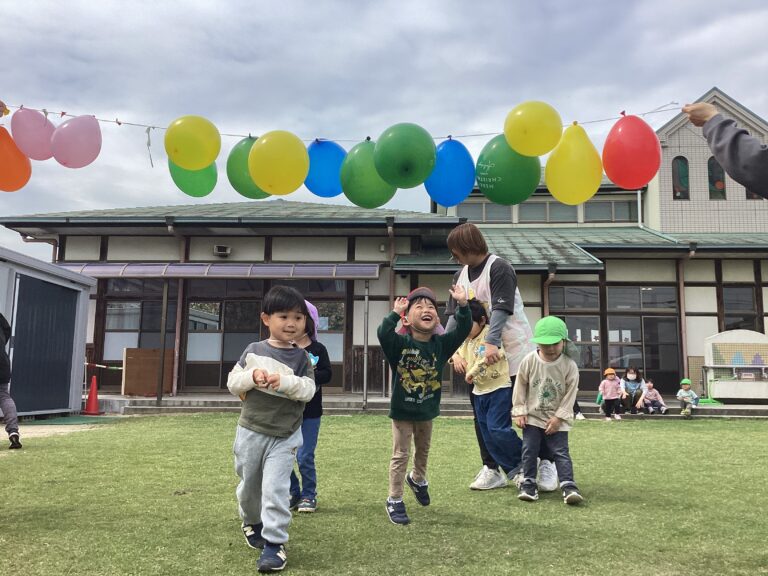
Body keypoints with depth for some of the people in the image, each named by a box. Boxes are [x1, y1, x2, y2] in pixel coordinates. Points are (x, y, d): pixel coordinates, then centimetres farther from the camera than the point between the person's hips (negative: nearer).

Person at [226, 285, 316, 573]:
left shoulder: (301, 357, -4)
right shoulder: (253, 350, -2)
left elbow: (308, 390, -13)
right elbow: (232, 382, -1)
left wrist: (284, 381, -28)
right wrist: (252, 376, -20)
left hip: (284, 436, -2)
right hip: (250, 431, 2)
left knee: (275, 489, -9)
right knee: (249, 484, 18)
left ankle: (274, 543, 1)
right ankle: (252, 522, 45)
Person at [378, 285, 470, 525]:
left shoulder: (441, 343, -7)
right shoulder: (400, 343, -17)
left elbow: (463, 330, -17)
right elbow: (383, 333, -35)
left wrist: (462, 305, -27)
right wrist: (395, 312, -36)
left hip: (427, 409, 4)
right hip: (402, 410, -4)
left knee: (423, 450, 26)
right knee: (400, 456, 3)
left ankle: (418, 479, 54)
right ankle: (394, 500, 15)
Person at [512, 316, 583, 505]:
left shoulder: (569, 365, -12)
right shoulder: (529, 361, -10)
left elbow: (570, 393, -7)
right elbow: (520, 387, -1)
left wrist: (559, 417, -11)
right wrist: (520, 412, -5)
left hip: (557, 419, -1)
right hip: (532, 416, 1)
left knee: (561, 452, -5)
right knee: (529, 451, 1)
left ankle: (568, 486, -6)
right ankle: (528, 485, 10)